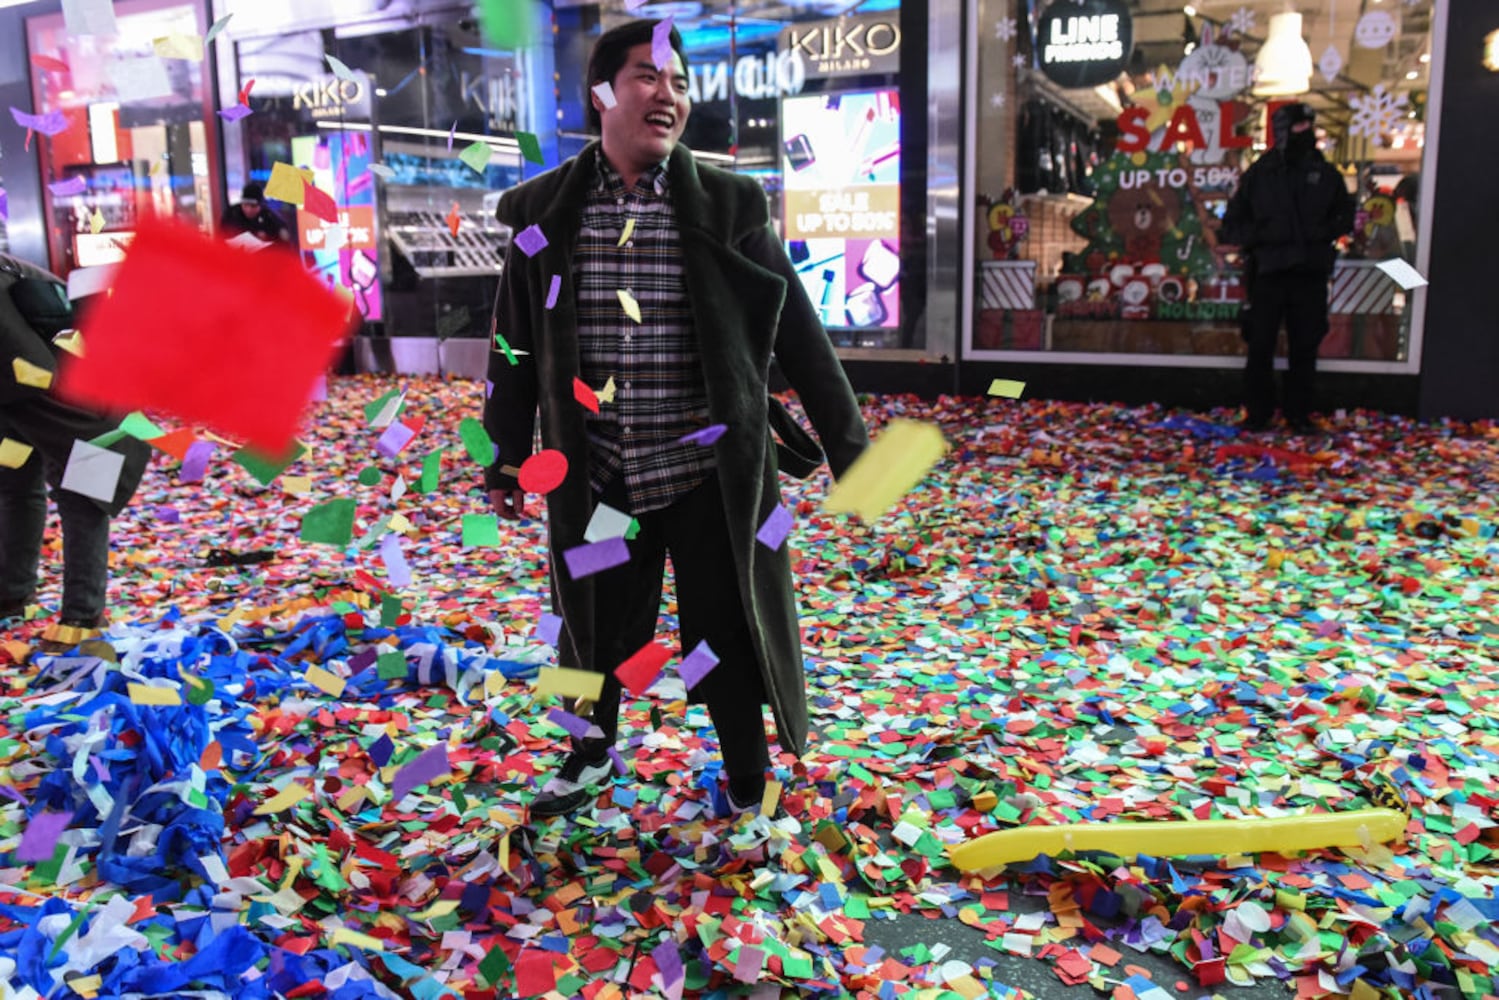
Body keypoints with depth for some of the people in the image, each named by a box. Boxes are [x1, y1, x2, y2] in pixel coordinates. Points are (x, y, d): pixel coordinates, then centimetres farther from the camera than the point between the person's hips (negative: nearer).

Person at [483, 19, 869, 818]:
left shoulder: (729, 206, -5)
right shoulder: (544, 211, 0)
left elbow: (799, 335, -2)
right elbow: (516, 345, 8)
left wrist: (849, 449, -2)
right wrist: (507, 457, 9)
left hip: (706, 475, -1)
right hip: (595, 481, 2)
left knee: (725, 638, 9)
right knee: (592, 631, 18)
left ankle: (748, 784, 35)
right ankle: (593, 753, 48)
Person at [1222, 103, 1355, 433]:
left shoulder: (1325, 174, 9)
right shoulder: (1258, 174, 6)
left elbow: (1345, 216, 15)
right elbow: (1232, 225, 7)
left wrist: (1325, 232, -5)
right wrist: (1258, 237, -11)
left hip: (1311, 274, 1)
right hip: (1268, 272, -1)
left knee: (1304, 349, 5)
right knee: (1260, 347, -1)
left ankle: (1299, 414, 15)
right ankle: (1257, 414, 10)